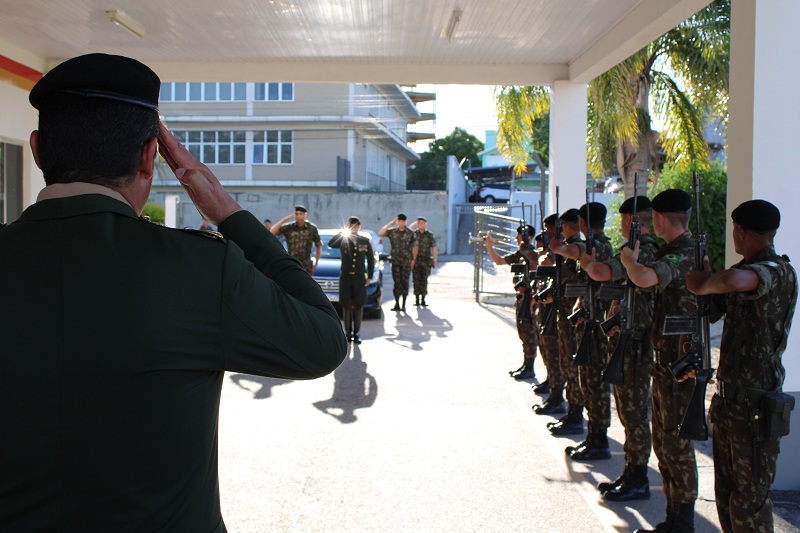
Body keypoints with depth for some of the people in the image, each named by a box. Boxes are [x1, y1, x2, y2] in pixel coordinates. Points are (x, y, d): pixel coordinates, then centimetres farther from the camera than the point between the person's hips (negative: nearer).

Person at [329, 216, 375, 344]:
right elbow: (330, 244, -16)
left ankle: (356, 333, 9)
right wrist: (343, 233, -18)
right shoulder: (343, 239, 3)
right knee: (346, 306, 3)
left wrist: (369, 277, 5)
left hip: (359, 278, 0)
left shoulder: (365, 241, 5)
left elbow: (371, 260, 10)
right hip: (345, 277, 0)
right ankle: (348, 332, 11)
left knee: (358, 306, 1)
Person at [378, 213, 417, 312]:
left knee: (405, 282, 0)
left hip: (406, 262, 0)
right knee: (397, 282, 2)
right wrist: (390, 223, -13)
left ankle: (403, 305, 6)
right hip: (395, 262, 1)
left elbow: (413, 247, 8)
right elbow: (380, 233, -14)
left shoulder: (410, 233, 2)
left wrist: (413, 260, 4)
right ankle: (397, 304, 8)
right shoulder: (392, 231, 2)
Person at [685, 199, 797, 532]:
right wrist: (705, 275, 16)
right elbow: (717, 304, 28)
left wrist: (703, 283, -23)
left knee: (749, 501, 0)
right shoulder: (745, 269, 12)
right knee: (726, 493, 18)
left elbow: (733, 281, -41)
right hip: (729, 399, 9)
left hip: (754, 405, -9)